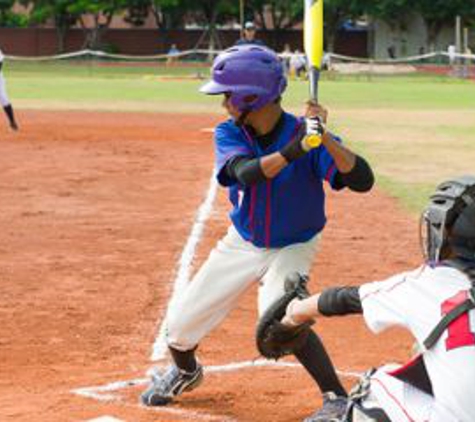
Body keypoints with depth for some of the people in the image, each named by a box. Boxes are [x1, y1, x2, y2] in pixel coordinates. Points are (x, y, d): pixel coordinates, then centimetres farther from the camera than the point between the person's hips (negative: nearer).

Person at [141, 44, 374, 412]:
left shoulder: (302, 132, -23)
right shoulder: (229, 133, -14)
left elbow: (363, 181, -34)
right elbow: (246, 172, -36)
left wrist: (324, 139, -48)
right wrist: (294, 150, -51)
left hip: (293, 247, -4)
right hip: (243, 242, 4)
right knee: (181, 324, 8)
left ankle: (339, 398, -19)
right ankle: (185, 371, 43)